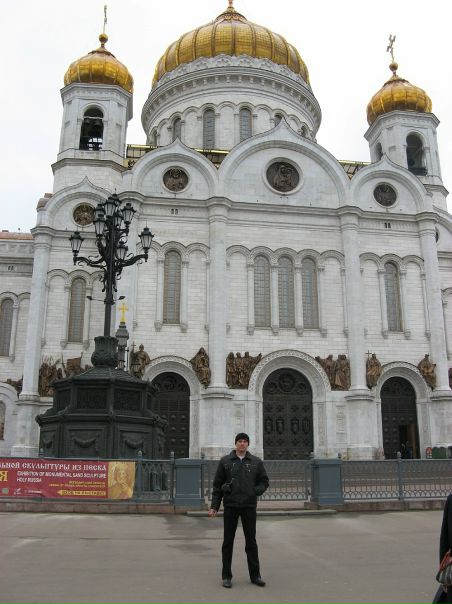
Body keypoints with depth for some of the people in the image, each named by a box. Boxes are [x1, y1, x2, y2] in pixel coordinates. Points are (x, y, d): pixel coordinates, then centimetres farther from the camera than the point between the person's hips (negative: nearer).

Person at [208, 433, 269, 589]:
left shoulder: (256, 462, 5)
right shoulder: (225, 461, 2)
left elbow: (264, 481, 12)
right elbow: (217, 485, 3)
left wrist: (256, 490, -7)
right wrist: (214, 506, -2)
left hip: (249, 506, 1)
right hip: (230, 506, -1)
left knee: (251, 541, 7)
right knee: (228, 542, 6)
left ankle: (255, 575, 18)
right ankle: (226, 576, 16)